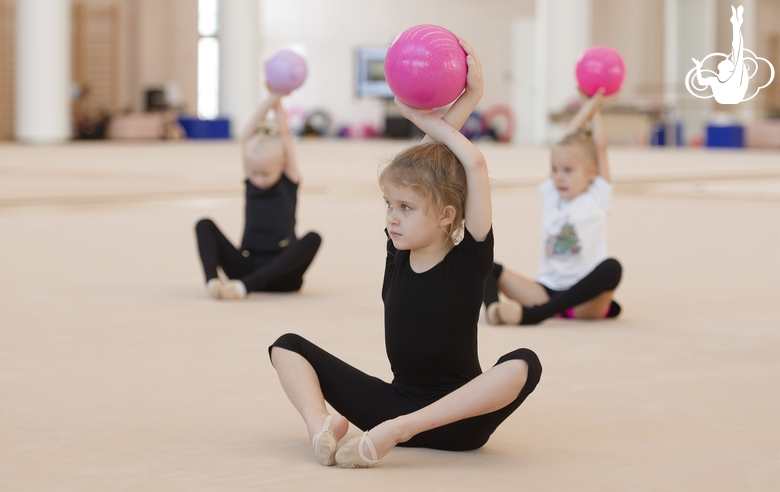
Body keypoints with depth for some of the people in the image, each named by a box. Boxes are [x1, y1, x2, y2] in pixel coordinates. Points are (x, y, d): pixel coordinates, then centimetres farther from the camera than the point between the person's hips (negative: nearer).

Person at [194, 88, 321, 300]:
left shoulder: (289, 181, 1)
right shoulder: (250, 181, 5)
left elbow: (285, 135, -6)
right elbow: (247, 137, -5)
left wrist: (278, 102, -4)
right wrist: (271, 98, -12)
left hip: (280, 275, -2)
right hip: (246, 265, 2)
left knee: (312, 239, -32)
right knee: (205, 225, -13)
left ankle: (246, 285, -43)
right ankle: (212, 280, -40)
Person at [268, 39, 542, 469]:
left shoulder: (469, 261, -9)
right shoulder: (397, 253, 3)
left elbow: (474, 165, -19)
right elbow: (427, 162, -1)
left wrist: (428, 120, -6)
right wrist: (463, 103, 4)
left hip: (456, 422, -5)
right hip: (394, 399, 5)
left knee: (524, 364, -36)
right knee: (287, 346, -2)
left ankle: (394, 432, -42)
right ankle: (320, 424, -32)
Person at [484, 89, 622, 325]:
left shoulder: (597, 197, 4)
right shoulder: (552, 195, 13)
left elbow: (600, 146, 5)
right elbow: (568, 142, 17)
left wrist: (595, 110, 19)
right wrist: (586, 109, 26)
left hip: (584, 299, -4)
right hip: (547, 289, 4)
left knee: (611, 268, -37)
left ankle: (533, 314, -46)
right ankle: (493, 308, -45)